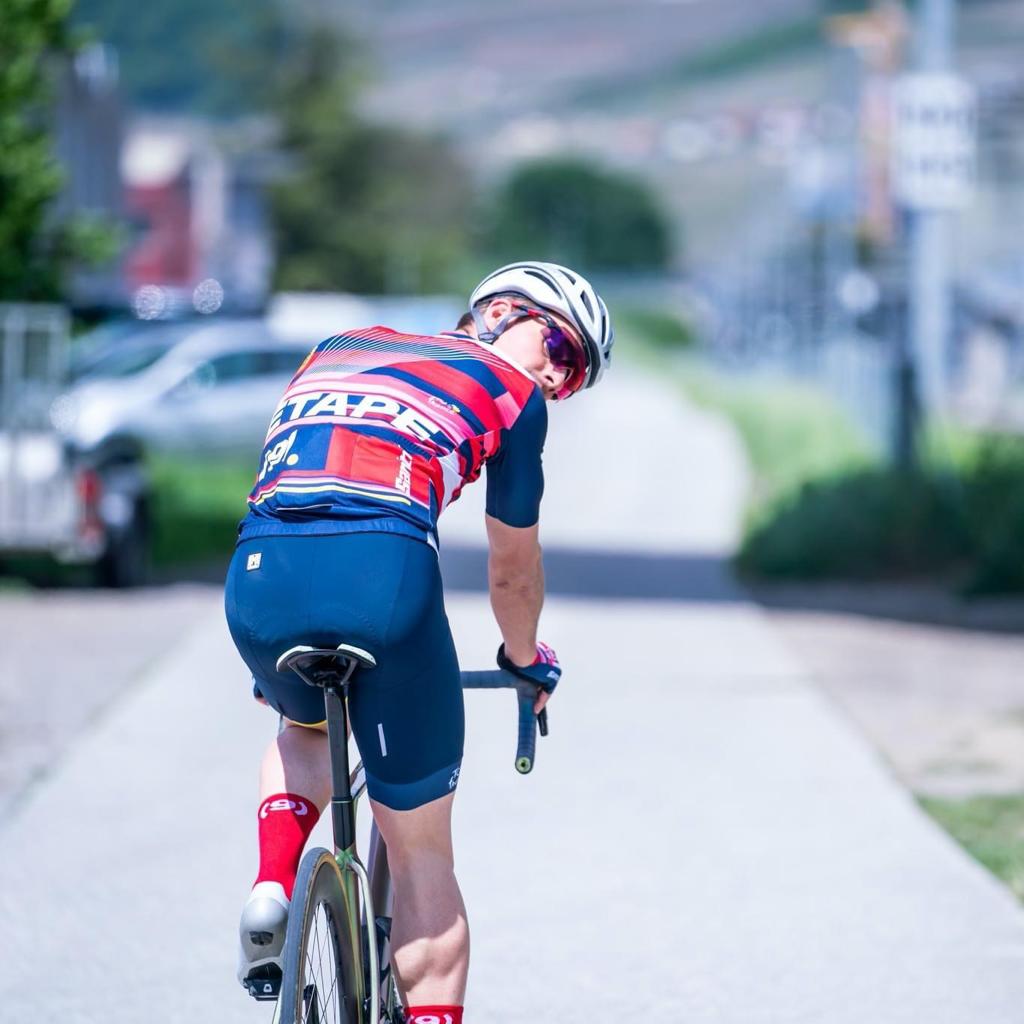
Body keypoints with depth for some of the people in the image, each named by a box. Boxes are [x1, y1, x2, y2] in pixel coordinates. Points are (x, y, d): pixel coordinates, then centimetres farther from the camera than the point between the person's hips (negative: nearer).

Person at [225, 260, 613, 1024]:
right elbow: (513, 570, 26)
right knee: (423, 859, 12)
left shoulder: (338, 351, 32)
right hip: (382, 574, -4)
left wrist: (272, 660, 54)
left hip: (259, 577, 4)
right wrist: (527, 660, 47)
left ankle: (272, 888, 12)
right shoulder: (511, 392, 19)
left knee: (304, 727, 38)